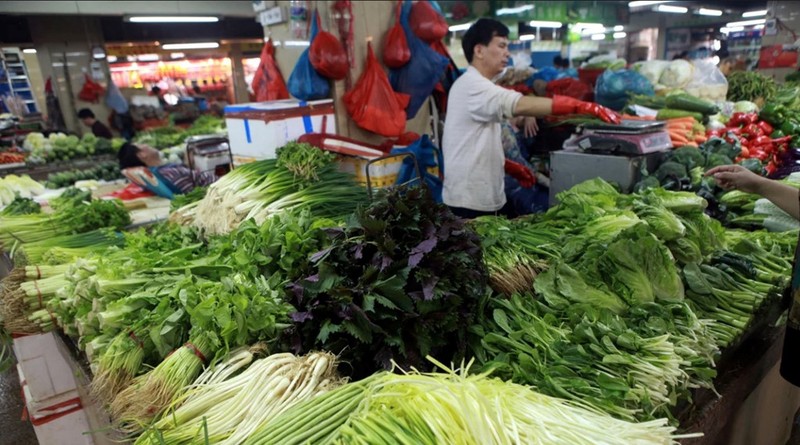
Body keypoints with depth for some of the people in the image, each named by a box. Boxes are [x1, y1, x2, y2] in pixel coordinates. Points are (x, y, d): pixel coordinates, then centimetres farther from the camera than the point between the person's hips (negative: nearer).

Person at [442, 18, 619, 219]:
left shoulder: (474, 85, 16)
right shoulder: (472, 85, -17)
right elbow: (522, 105, -32)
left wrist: (510, 167, 11)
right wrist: (584, 107, -33)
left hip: (480, 197, 10)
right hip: (470, 201, -10)